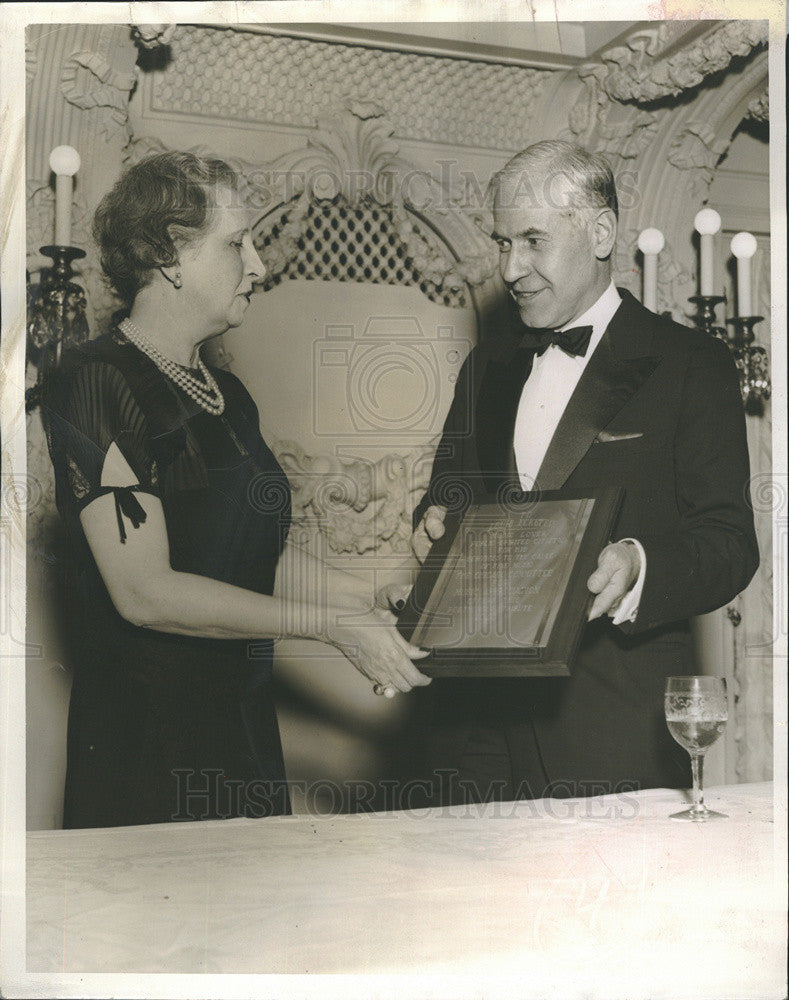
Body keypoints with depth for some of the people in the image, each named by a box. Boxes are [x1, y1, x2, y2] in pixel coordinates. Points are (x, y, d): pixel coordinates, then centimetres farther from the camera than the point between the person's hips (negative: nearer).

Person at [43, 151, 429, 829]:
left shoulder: (228, 393, 13)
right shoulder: (97, 382, -15)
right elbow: (143, 590, -22)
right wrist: (330, 623, -20)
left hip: (245, 720, 8)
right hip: (146, 733, -8)